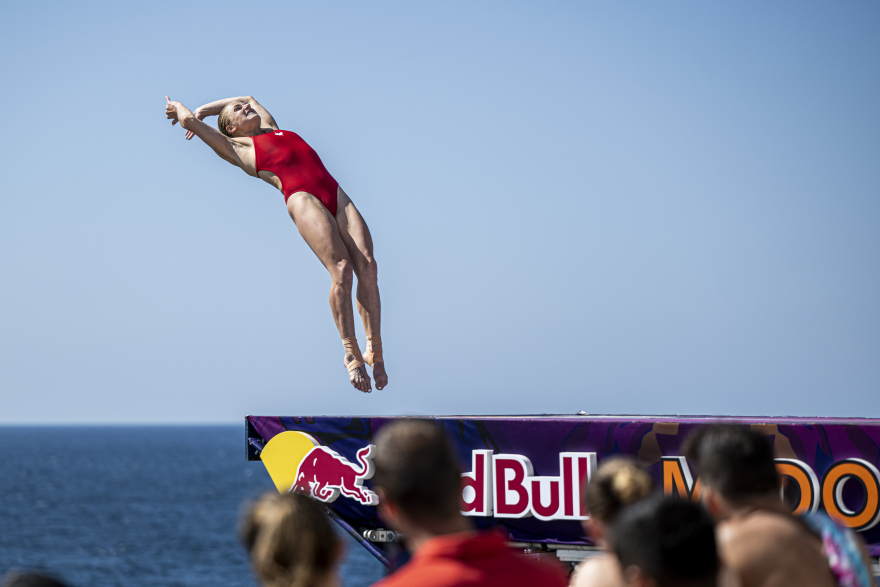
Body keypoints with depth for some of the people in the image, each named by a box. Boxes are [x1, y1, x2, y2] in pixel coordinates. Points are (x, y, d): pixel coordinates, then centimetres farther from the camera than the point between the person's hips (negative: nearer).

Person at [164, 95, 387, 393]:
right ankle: (352, 354, -18)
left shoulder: (272, 129, 33)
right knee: (341, 268, -23)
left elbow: (250, 98, 48)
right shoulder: (236, 147, 16)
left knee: (367, 265, -12)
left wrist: (202, 110, 46)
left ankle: (375, 351, -10)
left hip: (336, 195, 6)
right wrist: (180, 109, 38)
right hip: (301, 198, -6)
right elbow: (191, 120, 17)